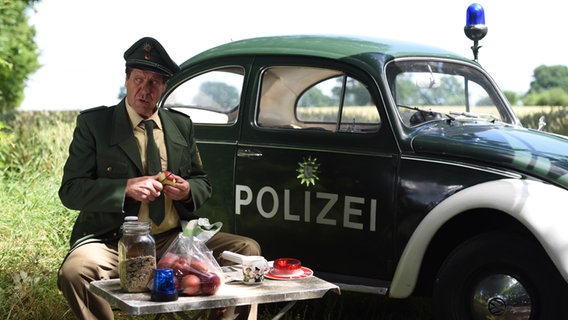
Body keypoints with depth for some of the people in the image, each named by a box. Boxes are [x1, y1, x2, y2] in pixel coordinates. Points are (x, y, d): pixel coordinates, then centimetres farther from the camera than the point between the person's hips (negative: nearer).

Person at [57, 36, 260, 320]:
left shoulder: (181, 125, 14)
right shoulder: (94, 123, 2)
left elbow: (202, 183, 22)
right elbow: (70, 190, -4)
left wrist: (188, 190, -4)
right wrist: (127, 188, -18)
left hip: (175, 240, 3)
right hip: (114, 242, -3)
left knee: (248, 250, -16)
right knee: (73, 271, -35)